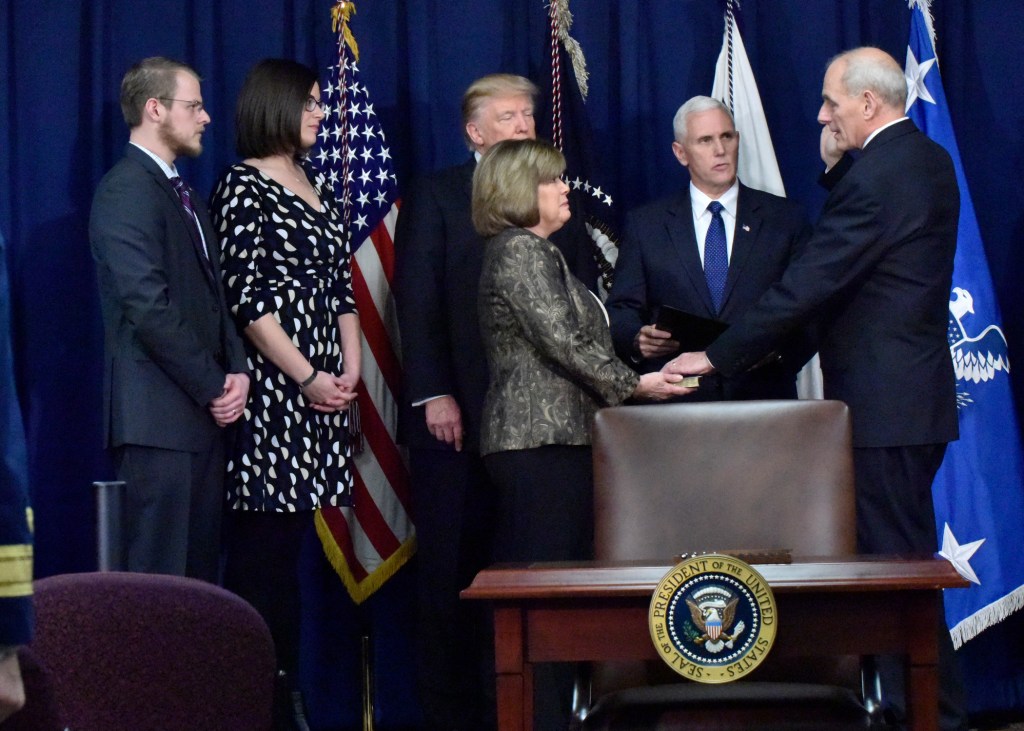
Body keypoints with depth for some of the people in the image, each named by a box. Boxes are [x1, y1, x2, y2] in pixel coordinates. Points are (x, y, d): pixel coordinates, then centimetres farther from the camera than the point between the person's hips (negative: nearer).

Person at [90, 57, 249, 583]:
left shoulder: (182, 194, 19)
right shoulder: (126, 190, -10)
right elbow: (148, 307, -18)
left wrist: (236, 370, 3)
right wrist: (214, 387, -12)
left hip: (203, 412, 9)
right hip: (159, 416, -9)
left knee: (200, 569, 9)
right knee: (159, 578, -6)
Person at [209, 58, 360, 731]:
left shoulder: (317, 187, 18)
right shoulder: (242, 186, -5)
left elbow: (343, 284, 16)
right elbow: (247, 297, -11)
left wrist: (351, 366, 2)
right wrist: (307, 378, -13)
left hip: (325, 390, 7)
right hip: (272, 388, -7)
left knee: (290, 542, 8)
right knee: (262, 542, -6)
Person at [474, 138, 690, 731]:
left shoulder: (540, 252, 23)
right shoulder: (518, 250, -9)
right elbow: (564, 343, -17)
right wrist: (633, 385, -10)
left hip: (558, 439, 10)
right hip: (540, 441, -10)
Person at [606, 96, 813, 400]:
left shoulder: (785, 219, 10)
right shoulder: (645, 224, 12)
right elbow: (621, 310, 10)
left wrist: (780, 349, -13)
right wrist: (638, 340, -12)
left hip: (762, 397, 0)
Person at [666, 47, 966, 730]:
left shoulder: (875, 177, -18)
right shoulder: (930, 160, 12)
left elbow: (806, 285, -20)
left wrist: (717, 357, -15)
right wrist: (839, 162, 6)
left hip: (883, 401, -10)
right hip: (921, 394, 10)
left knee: (893, 559, -3)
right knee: (907, 554, 16)